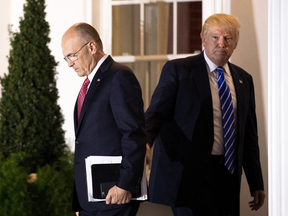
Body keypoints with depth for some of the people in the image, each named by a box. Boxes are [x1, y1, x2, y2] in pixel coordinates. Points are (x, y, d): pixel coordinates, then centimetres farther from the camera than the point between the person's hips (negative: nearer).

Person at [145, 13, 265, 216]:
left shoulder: (244, 79, 14)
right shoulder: (177, 70, -1)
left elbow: (249, 133, 17)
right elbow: (156, 113, -7)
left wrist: (256, 184, 14)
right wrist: (144, 142, -30)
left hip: (227, 175, 5)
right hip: (189, 173, -5)